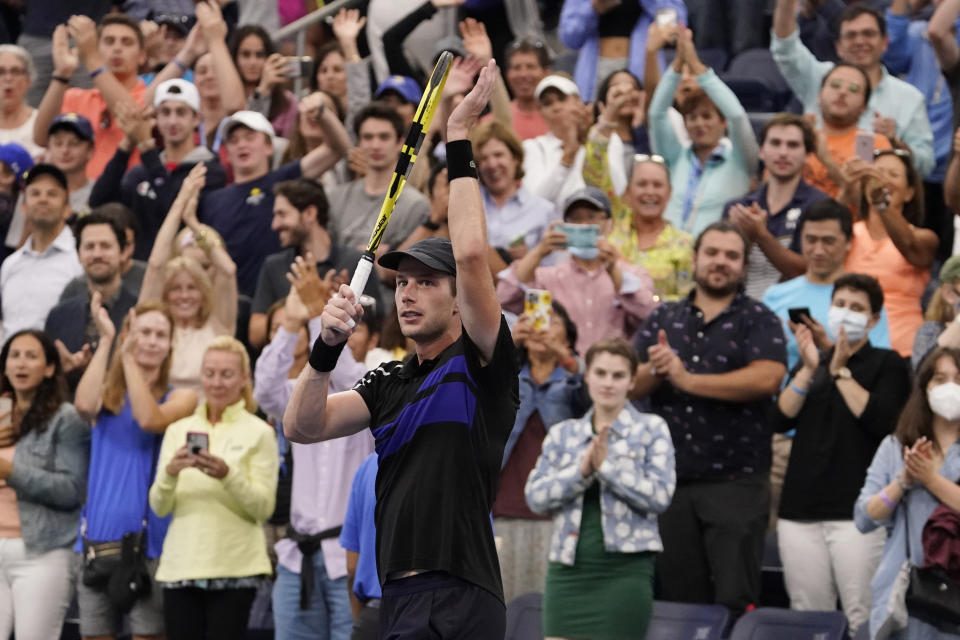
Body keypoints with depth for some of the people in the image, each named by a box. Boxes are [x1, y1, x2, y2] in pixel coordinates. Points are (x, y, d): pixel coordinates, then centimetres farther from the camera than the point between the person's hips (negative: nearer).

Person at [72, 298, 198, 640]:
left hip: (148, 537, -3)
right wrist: (106, 341, -5)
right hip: (98, 534, 3)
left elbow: (149, 419, -15)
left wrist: (129, 358, -11)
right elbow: (84, 404, -11)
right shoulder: (108, 394, 13)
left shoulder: (180, 398, 6)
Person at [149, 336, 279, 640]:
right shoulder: (178, 430, 12)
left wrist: (228, 476, -21)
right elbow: (159, 506, 6)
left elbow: (263, 507, -5)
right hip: (180, 566, 3)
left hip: (234, 567, -3)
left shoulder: (258, 433, 3)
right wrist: (170, 472, -14)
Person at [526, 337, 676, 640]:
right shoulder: (562, 434, 13)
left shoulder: (651, 429, 4)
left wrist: (606, 465, -12)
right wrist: (581, 470, -12)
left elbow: (660, 496, -7)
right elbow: (535, 496, 3)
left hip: (624, 571, -3)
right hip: (567, 570, 3)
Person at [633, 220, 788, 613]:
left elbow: (766, 378, -16)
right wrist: (653, 371, -17)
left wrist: (687, 379, -13)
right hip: (669, 479, 4)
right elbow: (631, 385, 7)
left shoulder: (758, 321, 2)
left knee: (735, 600, -7)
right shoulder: (663, 319, 14)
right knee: (678, 599, 8)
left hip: (735, 481, -4)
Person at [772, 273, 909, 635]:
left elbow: (880, 421, -9)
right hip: (801, 509, 4)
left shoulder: (887, 365, 8)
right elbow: (781, 419, 7)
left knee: (863, 619, -11)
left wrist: (840, 372, -5)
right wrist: (809, 370, -4)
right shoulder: (809, 365, 21)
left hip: (857, 510, -4)